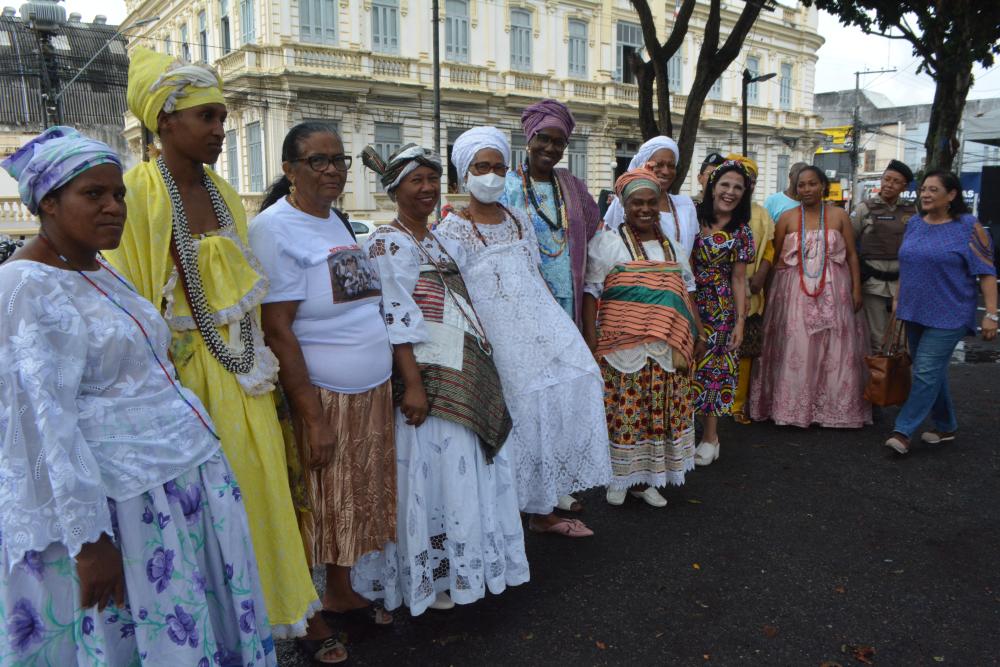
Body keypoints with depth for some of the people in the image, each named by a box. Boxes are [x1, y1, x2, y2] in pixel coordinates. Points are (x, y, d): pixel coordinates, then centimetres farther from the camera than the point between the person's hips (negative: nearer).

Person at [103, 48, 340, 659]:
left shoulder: (221, 191, 7)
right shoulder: (140, 191, -13)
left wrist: (258, 360, 13)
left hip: (241, 365, 6)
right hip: (187, 368, -6)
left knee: (263, 481, 12)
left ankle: (288, 603, 28)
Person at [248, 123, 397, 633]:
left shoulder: (335, 220, 12)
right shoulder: (275, 228, -14)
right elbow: (277, 330, -18)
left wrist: (400, 383, 14)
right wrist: (313, 417, -19)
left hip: (372, 392, 8)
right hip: (322, 397, -8)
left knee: (355, 505, 18)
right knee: (317, 510, 6)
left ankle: (340, 594, 37)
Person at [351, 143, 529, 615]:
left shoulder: (442, 244, 17)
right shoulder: (387, 244, -10)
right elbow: (396, 318, -18)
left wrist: (484, 377, 18)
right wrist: (412, 383, -23)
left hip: (467, 379, 9)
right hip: (426, 376, -9)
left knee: (468, 468, 15)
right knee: (427, 474, 1)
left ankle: (458, 565, 32)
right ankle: (425, 577, 19)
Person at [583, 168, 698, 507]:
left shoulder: (671, 247, 16)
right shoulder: (607, 244, 0)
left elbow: (686, 295, 19)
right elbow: (591, 293, -5)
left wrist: (689, 339, 12)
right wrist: (591, 341, -12)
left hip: (666, 350, 5)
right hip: (621, 348, -5)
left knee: (660, 412, 7)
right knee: (622, 412, -2)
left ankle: (645, 479, 21)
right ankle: (618, 478, 15)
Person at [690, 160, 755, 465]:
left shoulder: (741, 232, 1)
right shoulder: (693, 218, 3)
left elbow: (738, 280, 1)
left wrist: (740, 321, -3)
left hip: (720, 310, -1)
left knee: (712, 368, 4)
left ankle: (709, 437, 17)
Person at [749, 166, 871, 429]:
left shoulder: (839, 215, 6)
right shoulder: (787, 218, 5)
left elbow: (852, 255, 7)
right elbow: (773, 257, 5)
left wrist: (856, 289, 0)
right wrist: (771, 290, -3)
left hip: (833, 291, 1)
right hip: (794, 292, -1)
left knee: (834, 351, 3)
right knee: (795, 350, 0)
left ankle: (833, 408, 15)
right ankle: (792, 407, 9)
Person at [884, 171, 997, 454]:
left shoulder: (968, 227, -8)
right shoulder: (914, 224, 8)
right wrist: (899, 299, 15)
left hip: (948, 316, -6)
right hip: (915, 313, 6)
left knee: (926, 372, -9)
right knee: (932, 372, 14)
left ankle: (903, 431, -4)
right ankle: (946, 427, 28)